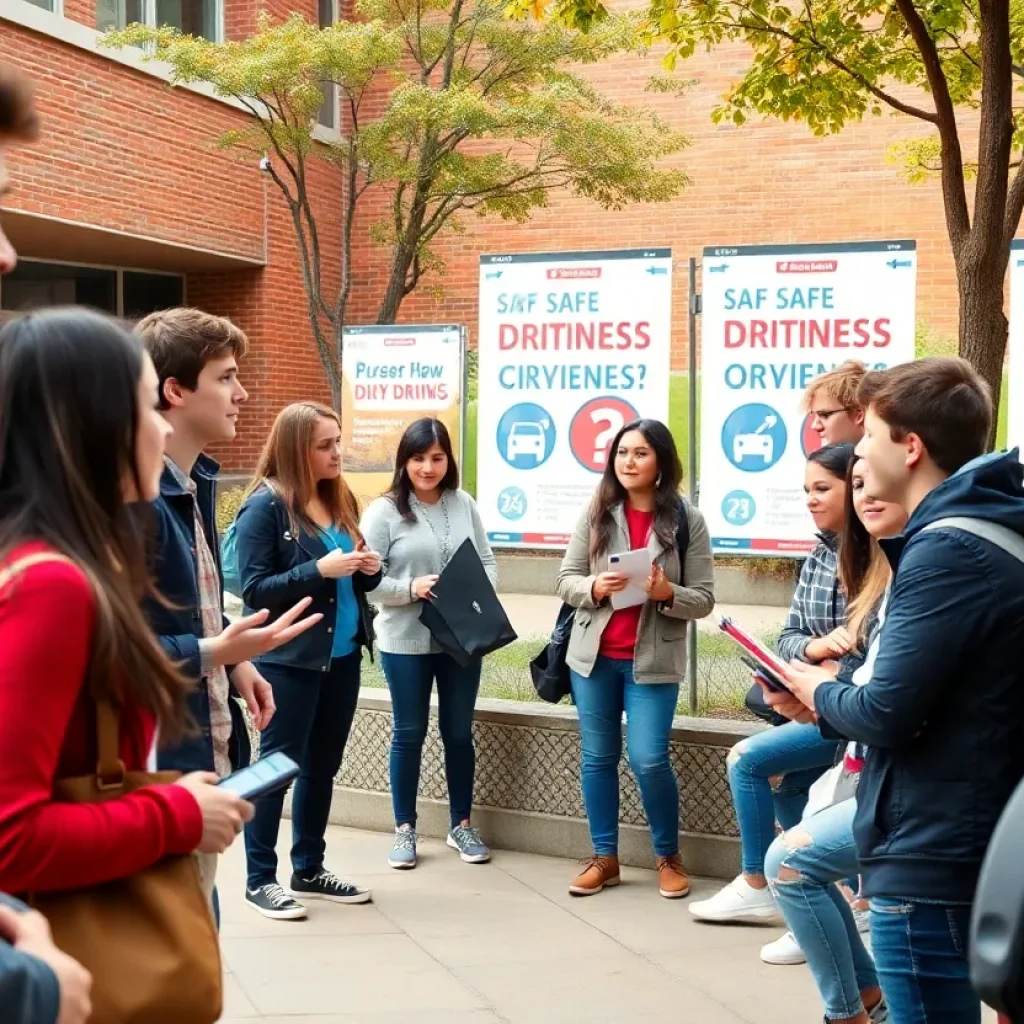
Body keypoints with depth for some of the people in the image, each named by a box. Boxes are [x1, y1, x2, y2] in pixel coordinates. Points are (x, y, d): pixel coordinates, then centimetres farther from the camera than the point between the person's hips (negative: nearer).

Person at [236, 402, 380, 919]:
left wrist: (369, 569, -5)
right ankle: (260, 879, 13)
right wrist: (320, 570, -24)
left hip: (342, 655, 7)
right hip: (289, 660, -7)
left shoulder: (340, 500, 8)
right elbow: (254, 588, -17)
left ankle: (309, 869, 26)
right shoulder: (265, 505, -13)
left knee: (324, 764, 14)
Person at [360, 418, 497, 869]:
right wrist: (411, 589, -23)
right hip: (406, 641, -3)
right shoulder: (384, 511, -7)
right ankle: (405, 828, 22)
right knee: (409, 733, 9)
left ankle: (461, 824, 27)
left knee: (459, 731, 13)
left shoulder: (463, 504, 3)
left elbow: (487, 562, 7)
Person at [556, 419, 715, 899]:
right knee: (598, 758, 9)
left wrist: (668, 594, -22)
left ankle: (669, 857, 16)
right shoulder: (596, 513, 1)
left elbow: (703, 599, -3)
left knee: (649, 761, -6)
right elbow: (565, 581, 3)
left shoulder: (687, 520, -4)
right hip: (594, 655, 3)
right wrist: (594, 587, -18)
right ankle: (604, 857, 23)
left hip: (652, 659, -3)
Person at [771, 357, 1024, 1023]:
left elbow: (886, 713, -23)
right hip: (965, 841, 10)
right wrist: (831, 702, 5)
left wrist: (822, 695, -3)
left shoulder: (948, 549, -20)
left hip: (928, 856, -10)